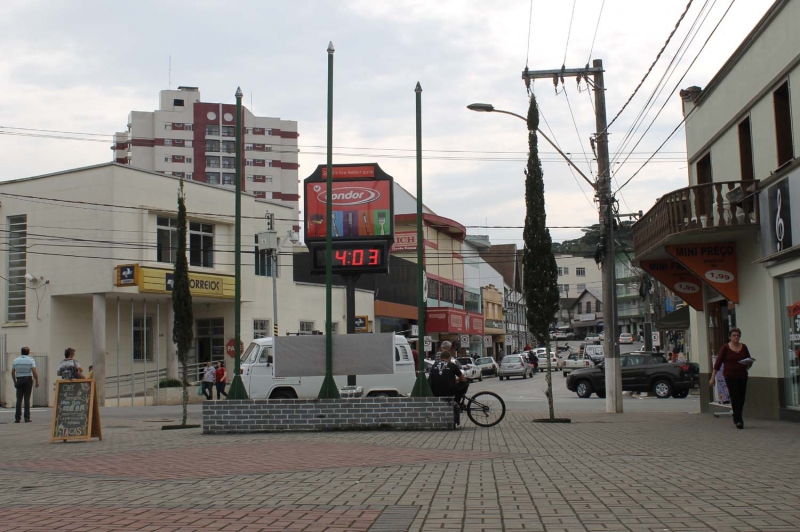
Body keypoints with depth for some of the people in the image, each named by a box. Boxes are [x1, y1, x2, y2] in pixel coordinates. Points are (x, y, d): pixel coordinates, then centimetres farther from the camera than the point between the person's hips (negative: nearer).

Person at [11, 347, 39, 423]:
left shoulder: (16, 360, 7)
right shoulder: (30, 360, -3)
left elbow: (12, 372, 8)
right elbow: (34, 372, -13)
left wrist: (15, 382, 18)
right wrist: (37, 381, -7)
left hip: (19, 380, 2)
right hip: (28, 379, -2)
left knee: (19, 399, 3)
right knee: (27, 399, -1)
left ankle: (17, 418, -1)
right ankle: (27, 418, -4)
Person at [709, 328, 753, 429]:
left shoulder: (744, 347, 9)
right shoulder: (725, 348, -2)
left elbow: (750, 361, 16)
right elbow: (718, 363, -2)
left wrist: (749, 363, -9)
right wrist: (712, 378, -6)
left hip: (742, 376, 4)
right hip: (730, 376, -4)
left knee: (741, 398, 5)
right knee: (735, 397, -11)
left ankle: (736, 418, 24)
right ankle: (738, 420, -8)